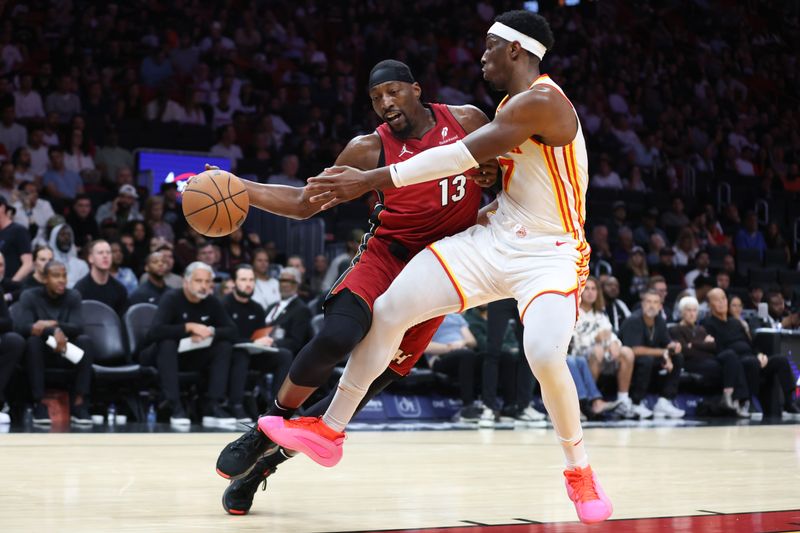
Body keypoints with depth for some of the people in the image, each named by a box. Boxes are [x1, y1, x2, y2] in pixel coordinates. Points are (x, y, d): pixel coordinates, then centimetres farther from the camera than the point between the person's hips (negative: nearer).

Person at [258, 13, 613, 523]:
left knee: (545, 356, -31)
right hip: (498, 237, 9)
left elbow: (462, 156, -23)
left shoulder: (540, 101, -20)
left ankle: (581, 472, -4)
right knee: (388, 310, -3)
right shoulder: (515, 103, 10)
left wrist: (371, 180, -21)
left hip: (550, 252, -9)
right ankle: (330, 430, 9)